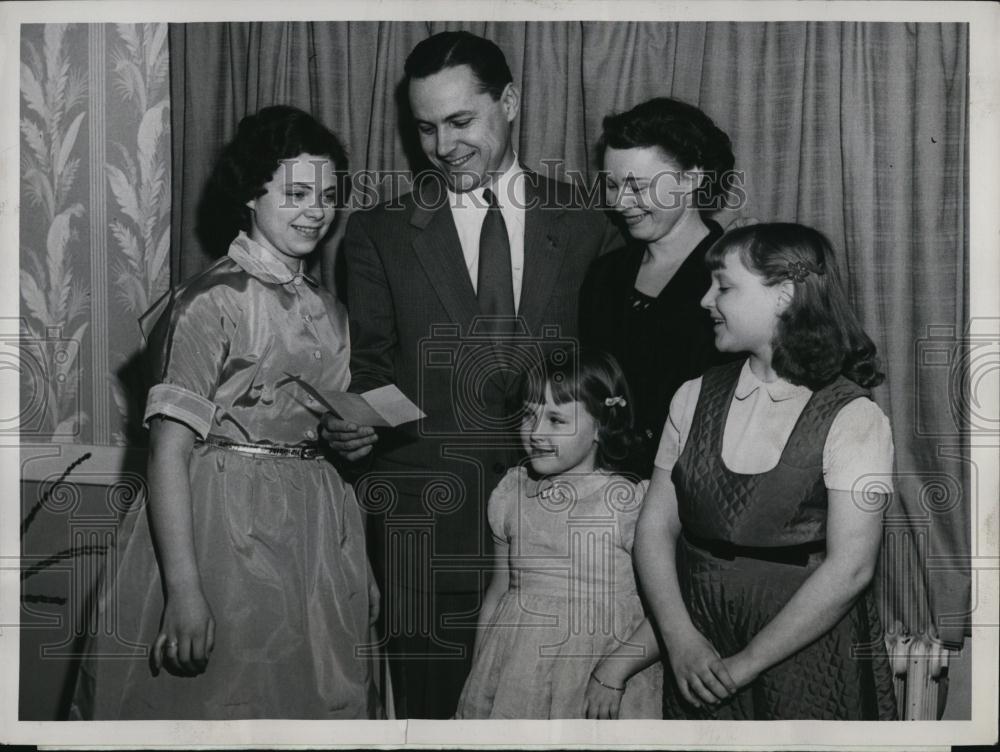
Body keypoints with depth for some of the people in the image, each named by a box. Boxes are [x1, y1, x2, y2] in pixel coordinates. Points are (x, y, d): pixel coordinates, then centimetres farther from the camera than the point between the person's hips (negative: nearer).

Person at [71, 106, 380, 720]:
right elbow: (168, 450, -17)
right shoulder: (212, 302, -12)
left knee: (312, 699, 14)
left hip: (314, 531, 7)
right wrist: (184, 589, -22)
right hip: (225, 532, -7)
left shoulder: (328, 310, 10)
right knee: (220, 704, 4)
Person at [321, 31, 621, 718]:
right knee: (433, 703, 3)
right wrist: (356, 422, -14)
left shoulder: (587, 222, 8)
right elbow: (371, 362, 7)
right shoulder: (379, 232, 8)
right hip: (426, 516, 0)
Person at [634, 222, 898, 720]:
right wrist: (681, 639, -12)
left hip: (811, 656, -3)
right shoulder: (694, 398, 2)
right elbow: (656, 528, 0)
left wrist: (746, 663, -16)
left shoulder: (853, 419, -11)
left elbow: (848, 569, -17)